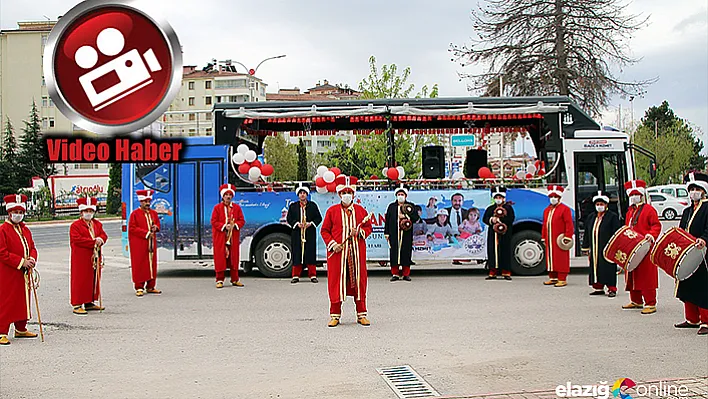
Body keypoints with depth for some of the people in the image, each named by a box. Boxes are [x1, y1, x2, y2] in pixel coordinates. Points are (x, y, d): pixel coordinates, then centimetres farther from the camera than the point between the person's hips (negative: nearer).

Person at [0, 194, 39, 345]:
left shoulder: (25, 230, 12)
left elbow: (32, 247, 15)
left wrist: (32, 259, -7)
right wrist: (22, 262, -20)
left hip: (24, 273, 7)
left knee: (23, 300, 13)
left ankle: (21, 329, 25)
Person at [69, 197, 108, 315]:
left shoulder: (97, 224, 15)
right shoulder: (75, 225, -6)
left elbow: (104, 235, 8)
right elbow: (77, 239, -18)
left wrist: (100, 240, -16)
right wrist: (93, 241, -20)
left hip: (95, 256, 7)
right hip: (81, 257, -7)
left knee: (94, 279, 10)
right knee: (80, 280, -6)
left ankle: (89, 303, 21)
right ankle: (77, 305, -5)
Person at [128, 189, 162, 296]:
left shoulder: (153, 213, 12)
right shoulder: (134, 214, -5)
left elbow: (158, 224, 21)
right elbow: (132, 228, -10)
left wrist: (155, 227, -4)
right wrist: (146, 233, -16)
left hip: (151, 243, 6)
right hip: (139, 244, -6)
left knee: (152, 264, 6)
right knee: (140, 265, -4)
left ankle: (150, 287, 13)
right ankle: (139, 288, 1)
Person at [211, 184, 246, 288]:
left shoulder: (237, 207, 10)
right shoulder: (217, 207, 2)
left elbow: (242, 220, 8)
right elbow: (214, 221, -2)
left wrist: (235, 225, -12)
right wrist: (224, 226, -15)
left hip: (234, 237, 2)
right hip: (220, 237, -2)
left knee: (234, 258, 4)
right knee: (220, 257, -3)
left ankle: (235, 279, 12)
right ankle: (220, 280, 2)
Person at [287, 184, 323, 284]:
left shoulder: (313, 205, 8)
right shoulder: (293, 206, 10)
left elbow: (319, 218, 7)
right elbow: (289, 219, 8)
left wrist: (311, 223, -9)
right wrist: (297, 224, -9)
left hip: (310, 234, 0)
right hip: (297, 234, 0)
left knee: (311, 254, -2)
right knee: (297, 254, -1)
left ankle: (312, 275, 4)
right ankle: (296, 276, 5)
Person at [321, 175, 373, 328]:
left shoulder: (361, 210, 8)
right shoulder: (332, 211, 5)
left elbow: (368, 227, 12)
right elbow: (324, 230, 6)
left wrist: (359, 232, -8)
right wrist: (332, 244, -9)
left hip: (357, 252, 1)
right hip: (337, 251, -1)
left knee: (359, 281, 3)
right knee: (336, 281, -1)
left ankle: (361, 314, 12)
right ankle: (335, 315, 8)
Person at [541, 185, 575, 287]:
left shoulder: (565, 209, -4)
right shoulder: (547, 210, 17)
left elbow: (569, 224, -10)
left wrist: (567, 237, -17)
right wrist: (543, 238, 15)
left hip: (560, 239, -7)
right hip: (550, 240, 7)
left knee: (561, 259, -6)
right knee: (550, 258, 9)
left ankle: (562, 279, -3)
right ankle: (553, 278, 18)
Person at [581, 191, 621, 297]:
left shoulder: (613, 217, -2)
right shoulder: (591, 217, 15)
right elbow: (587, 233, 18)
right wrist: (586, 248, 15)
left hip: (607, 249, -6)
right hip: (594, 250, 6)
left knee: (608, 269, -5)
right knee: (595, 268, 7)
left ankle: (612, 289, 3)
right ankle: (598, 288, 18)